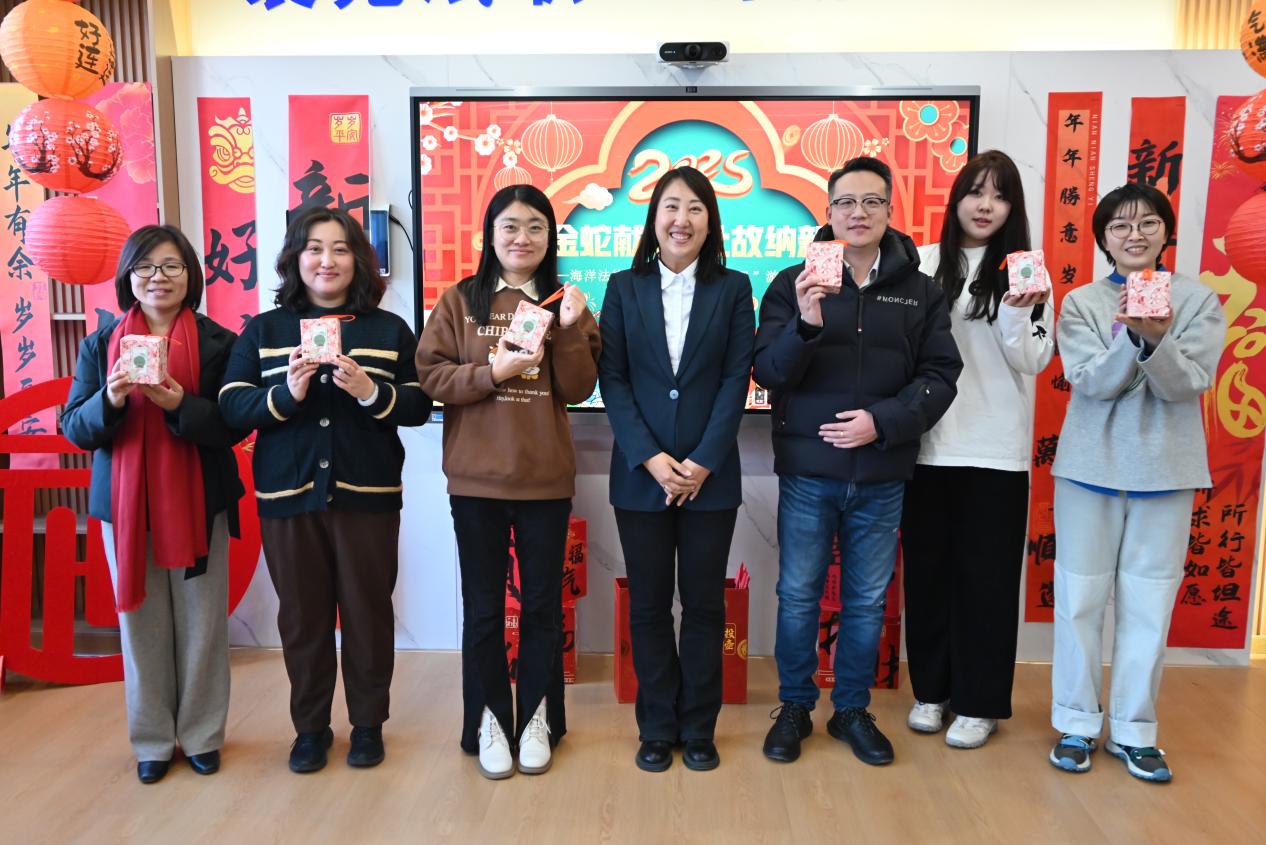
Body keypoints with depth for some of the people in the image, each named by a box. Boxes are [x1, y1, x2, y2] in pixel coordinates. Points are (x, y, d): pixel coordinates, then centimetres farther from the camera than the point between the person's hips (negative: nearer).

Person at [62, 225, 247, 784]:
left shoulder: (219, 343, -2)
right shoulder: (100, 344, 5)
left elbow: (235, 426, -5)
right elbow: (75, 428, 2)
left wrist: (181, 405, -22)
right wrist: (111, 399, -18)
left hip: (199, 502, -1)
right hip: (125, 503, 2)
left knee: (202, 623, 6)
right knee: (140, 622, 8)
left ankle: (201, 735, 24)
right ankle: (152, 739, 25)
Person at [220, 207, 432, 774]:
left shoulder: (390, 329, 4)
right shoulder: (263, 330, 6)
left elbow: (418, 407, 0)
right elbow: (231, 407, -1)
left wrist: (371, 393, -18)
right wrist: (286, 394, -19)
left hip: (368, 493, -1)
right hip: (287, 494, 1)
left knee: (367, 611, 7)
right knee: (302, 615, 9)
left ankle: (368, 724, 25)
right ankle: (310, 727, 27)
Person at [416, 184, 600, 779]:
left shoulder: (564, 303, 5)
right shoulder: (459, 301, 2)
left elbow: (578, 390, -2)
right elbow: (430, 376, -5)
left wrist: (569, 331, -15)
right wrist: (493, 371, -18)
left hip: (546, 479, 1)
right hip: (476, 480, -1)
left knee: (542, 604, 12)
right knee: (483, 608, 9)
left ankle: (538, 719, 28)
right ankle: (488, 721, 26)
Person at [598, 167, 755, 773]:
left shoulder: (733, 289, 4)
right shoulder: (624, 288, 5)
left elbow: (736, 380, -2)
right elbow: (611, 378, -1)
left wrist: (702, 461, -11)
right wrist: (651, 457, -11)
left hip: (709, 473, 0)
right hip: (640, 473, 1)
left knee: (704, 603, 8)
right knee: (648, 604, 8)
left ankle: (698, 728, 23)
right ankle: (657, 729, 23)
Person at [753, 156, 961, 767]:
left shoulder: (920, 291, 3)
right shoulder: (794, 283, 0)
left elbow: (939, 376, 0)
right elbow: (769, 373, -7)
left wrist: (883, 419, -14)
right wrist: (807, 324, -25)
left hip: (882, 476, 2)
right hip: (808, 471, -1)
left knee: (867, 602, 13)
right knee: (798, 596, 9)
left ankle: (853, 711, 31)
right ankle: (794, 708, 28)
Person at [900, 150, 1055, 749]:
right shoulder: (922, 266, 4)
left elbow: (1033, 362, -3)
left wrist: (1017, 315, -18)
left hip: (996, 449, -1)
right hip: (929, 444, 2)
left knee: (986, 573, 5)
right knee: (928, 567, 10)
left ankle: (979, 701, 20)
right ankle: (931, 688, 26)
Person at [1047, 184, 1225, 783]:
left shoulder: (1199, 301, 2)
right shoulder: (1081, 303, 2)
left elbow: (1188, 384, -10)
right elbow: (1090, 381, -11)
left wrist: (1156, 339, -29)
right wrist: (1135, 336, -28)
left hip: (1165, 470, 0)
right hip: (1090, 466, 0)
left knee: (1149, 603, 6)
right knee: (1080, 598, 5)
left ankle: (1133, 728, 21)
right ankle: (1077, 722, 20)